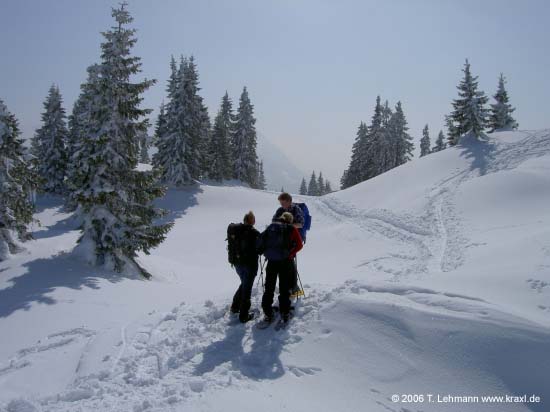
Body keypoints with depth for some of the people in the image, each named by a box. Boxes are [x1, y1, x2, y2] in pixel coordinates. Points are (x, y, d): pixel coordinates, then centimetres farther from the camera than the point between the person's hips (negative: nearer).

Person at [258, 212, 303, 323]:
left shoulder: (270, 227, 8)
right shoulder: (291, 229, 0)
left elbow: (260, 243, 3)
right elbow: (299, 245, -6)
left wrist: (267, 252, 12)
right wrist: (290, 253, 2)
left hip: (271, 262, 2)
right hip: (285, 262, -2)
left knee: (269, 288, 12)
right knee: (284, 288, 9)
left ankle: (268, 314, 16)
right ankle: (284, 313, 14)